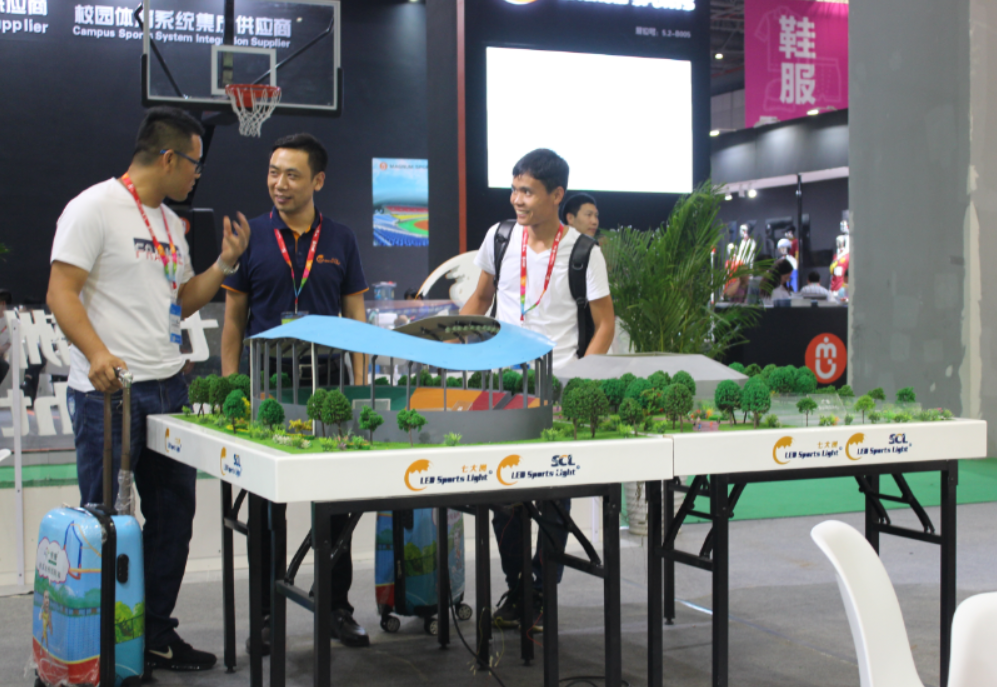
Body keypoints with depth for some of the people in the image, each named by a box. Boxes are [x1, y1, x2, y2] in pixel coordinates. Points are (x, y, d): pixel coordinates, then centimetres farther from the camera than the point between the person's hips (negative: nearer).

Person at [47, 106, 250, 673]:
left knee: (174, 514, 11)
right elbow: (62, 293, -14)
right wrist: (97, 354, -28)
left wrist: (225, 264, 10)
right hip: (109, 393, -8)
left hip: (169, 389, 8)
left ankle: (156, 632, 23)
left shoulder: (170, 222, 17)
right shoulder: (95, 207, -7)